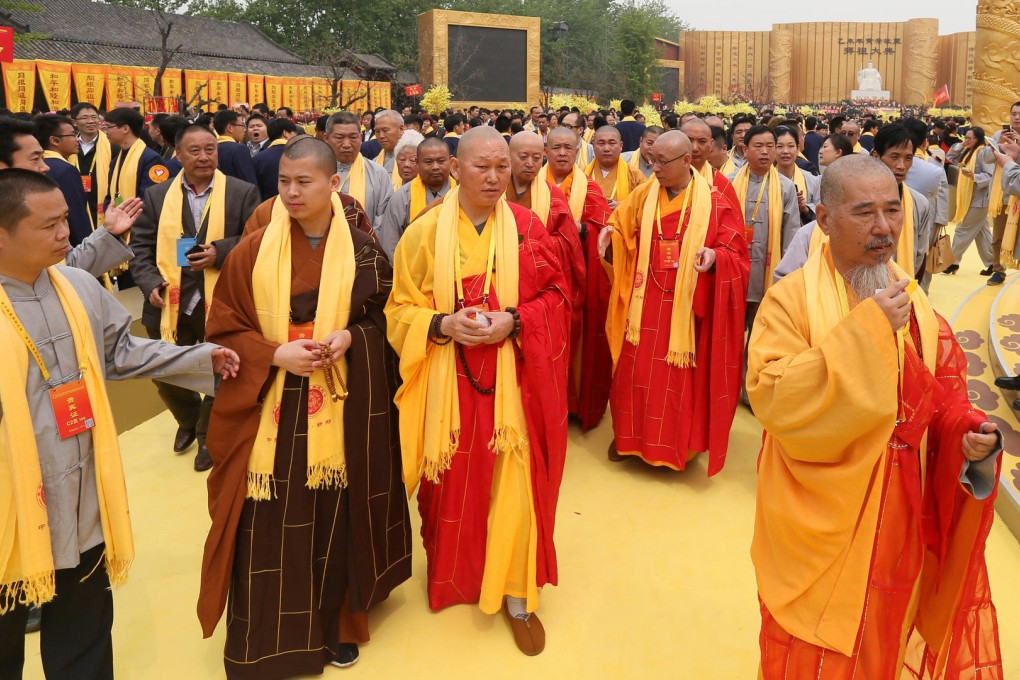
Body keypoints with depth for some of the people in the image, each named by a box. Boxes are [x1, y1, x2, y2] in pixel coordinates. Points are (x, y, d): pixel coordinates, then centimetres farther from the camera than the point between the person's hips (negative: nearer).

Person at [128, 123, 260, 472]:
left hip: (222, 302, -2)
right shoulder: (156, 196, 6)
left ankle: (209, 434, 34)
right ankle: (188, 419, 45)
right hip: (171, 303, 3)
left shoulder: (243, 192, -2)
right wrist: (150, 283, -11)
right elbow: (141, 247, 5)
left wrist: (220, 251, -19)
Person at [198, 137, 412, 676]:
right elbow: (223, 328, 1)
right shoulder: (251, 253, -2)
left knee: (336, 518, 10)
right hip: (269, 411, 0)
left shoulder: (363, 252, -1)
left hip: (341, 411, 0)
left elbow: (384, 318, 7)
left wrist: (350, 336, -13)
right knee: (269, 528, 4)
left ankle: (339, 621, 31)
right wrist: (275, 354, -15)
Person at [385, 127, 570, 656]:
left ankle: (518, 596, 18)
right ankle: (451, 580, 35)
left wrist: (513, 321, -16)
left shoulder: (528, 228, 0)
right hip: (450, 383, 0)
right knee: (452, 484, 11)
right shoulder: (425, 232, -1)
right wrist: (444, 324, -17)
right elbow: (401, 310, 2)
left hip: (512, 381, 0)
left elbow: (556, 297, 2)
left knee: (514, 482, 1)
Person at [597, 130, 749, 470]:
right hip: (644, 304, 3)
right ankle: (629, 435, 25)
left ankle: (678, 443, 22)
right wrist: (610, 234, -11)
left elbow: (737, 256, -6)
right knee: (636, 372, 8)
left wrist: (715, 256, -28)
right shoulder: (642, 196, 4)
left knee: (681, 377, 6)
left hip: (687, 308, -3)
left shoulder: (716, 205, -6)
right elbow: (621, 233, 12)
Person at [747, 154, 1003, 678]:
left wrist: (970, 435, -15)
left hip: (898, 525, 5)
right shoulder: (792, 297, -14)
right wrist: (866, 329, -29)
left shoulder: (914, 303, 2)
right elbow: (772, 397, -27)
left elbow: (943, 403, 7)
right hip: (818, 523, -4)